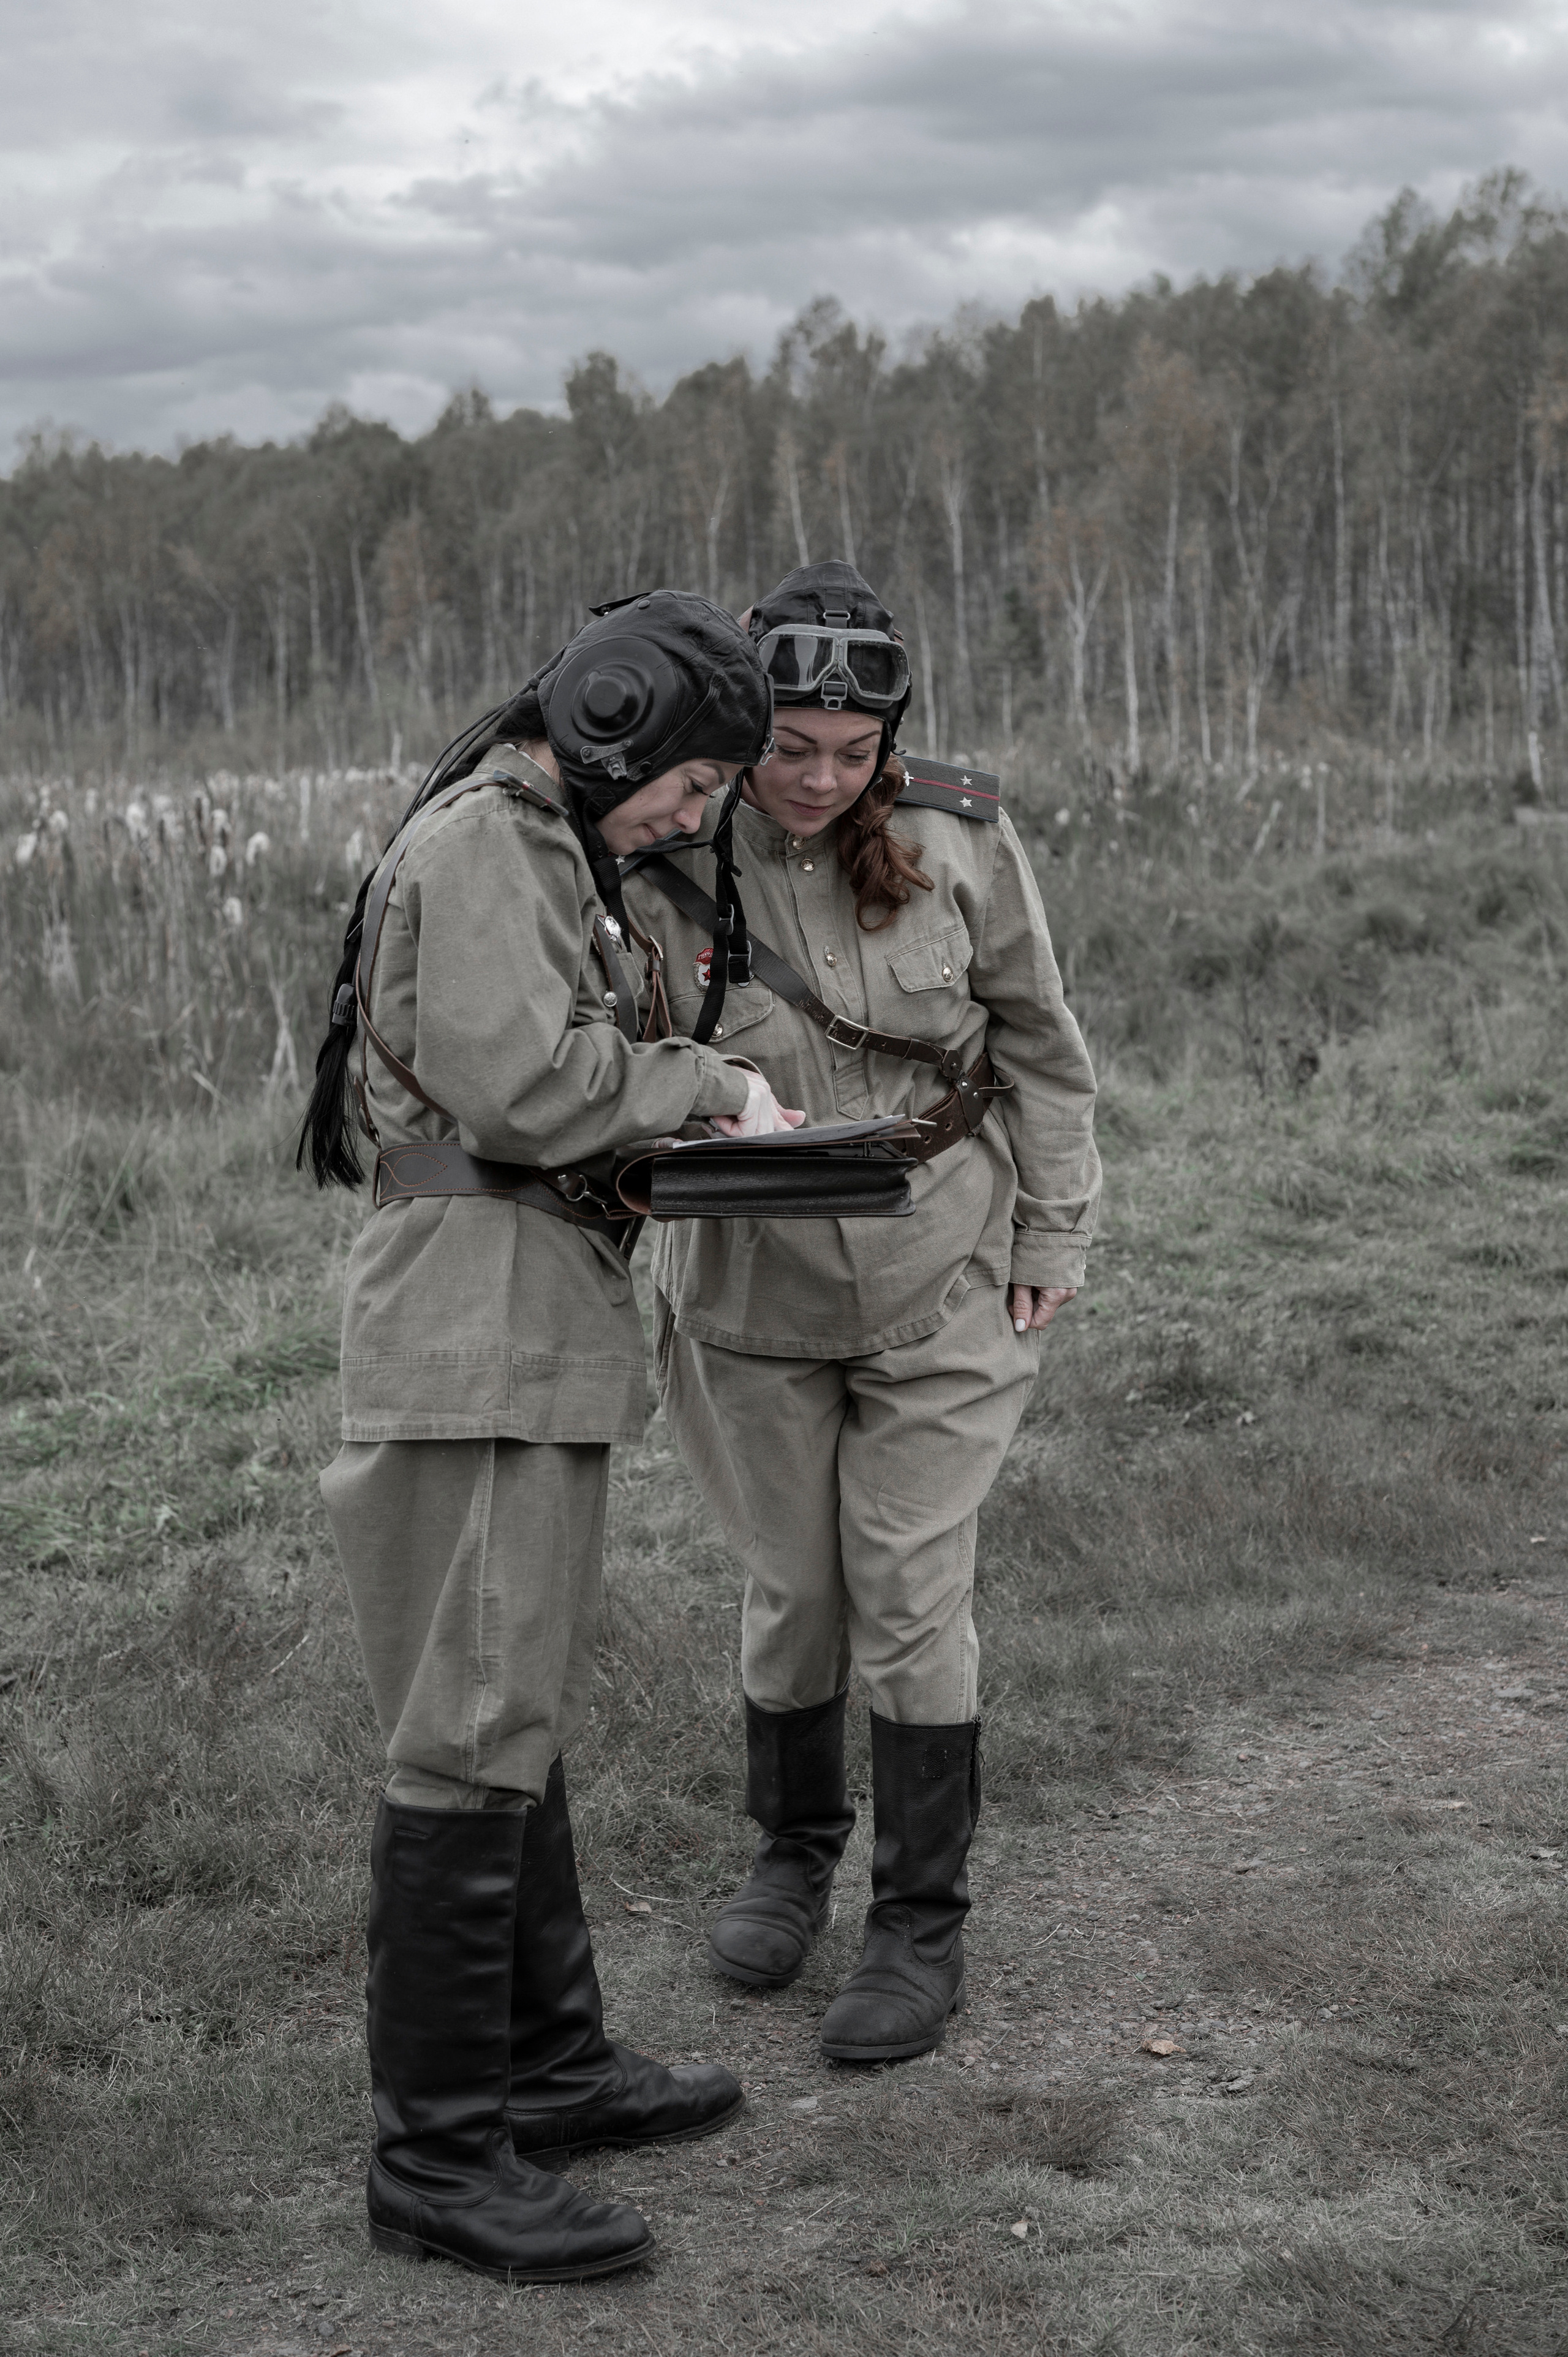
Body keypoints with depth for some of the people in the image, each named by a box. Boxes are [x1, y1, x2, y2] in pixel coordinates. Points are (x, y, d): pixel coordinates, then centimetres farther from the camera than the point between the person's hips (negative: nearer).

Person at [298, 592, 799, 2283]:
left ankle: (549, 2065, 27)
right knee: (472, 1735, -7)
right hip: (479, 1334, -11)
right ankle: (437, 2155, -1)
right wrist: (709, 1083, -8)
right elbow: (516, 1082, -20)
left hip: (527, 1331, 11)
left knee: (516, 1711, 16)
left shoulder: (537, 846, 20)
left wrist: (680, 1124, 8)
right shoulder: (477, 840, -11)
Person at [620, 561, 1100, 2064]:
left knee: (912, 1599, -1)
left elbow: (1038, 1044, 3)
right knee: (792, 1589, 12)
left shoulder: (958, 841, -9)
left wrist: (1055, 1234, 3)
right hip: (754, 1285, 1)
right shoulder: (662, 862, -11)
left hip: (942, 1282, -1)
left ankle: (922, 1924, 14)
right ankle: (791, 1849, 37)